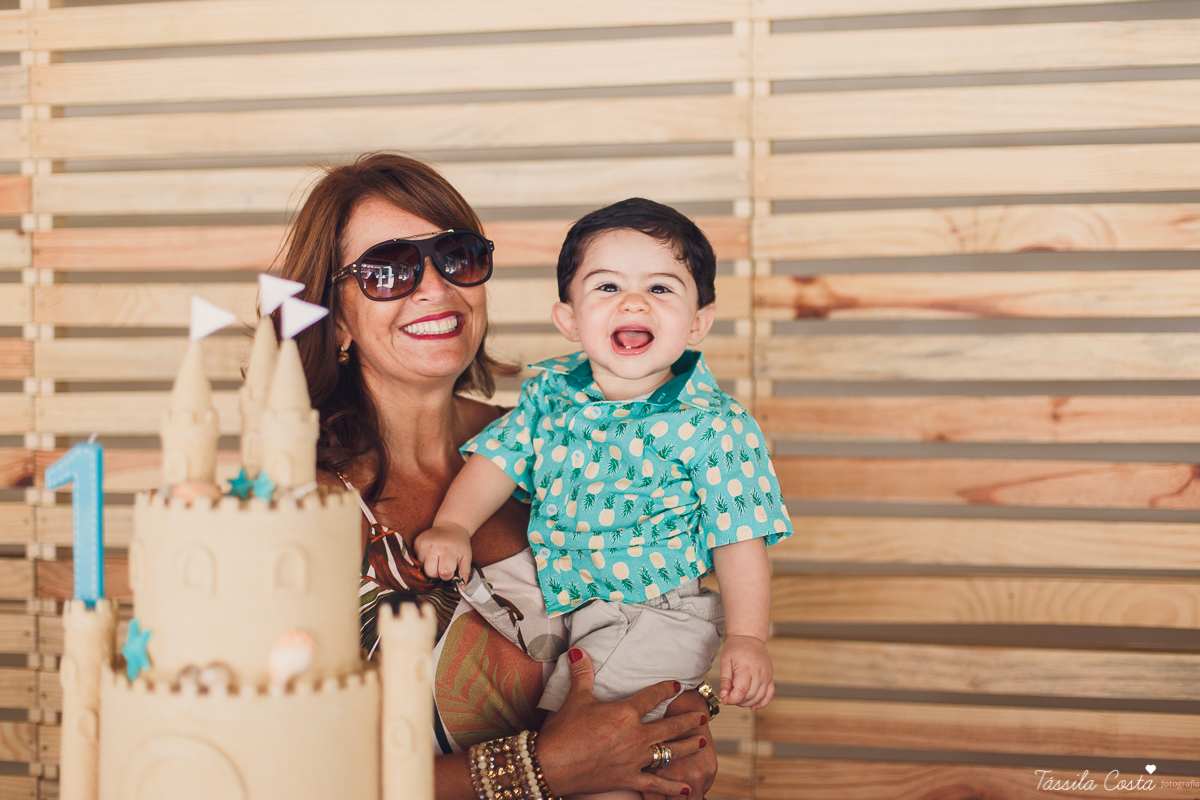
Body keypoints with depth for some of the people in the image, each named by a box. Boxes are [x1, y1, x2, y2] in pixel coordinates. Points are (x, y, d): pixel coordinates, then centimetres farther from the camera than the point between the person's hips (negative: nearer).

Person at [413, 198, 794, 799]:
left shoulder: (714, 425, -12)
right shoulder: (549, 394, 2)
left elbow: (738, 538, -12)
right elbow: (499, 458, 8)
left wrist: (746, 639, -21)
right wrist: (452, 526, -9)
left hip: (660, 616, -6)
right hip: (558, 604, 6)